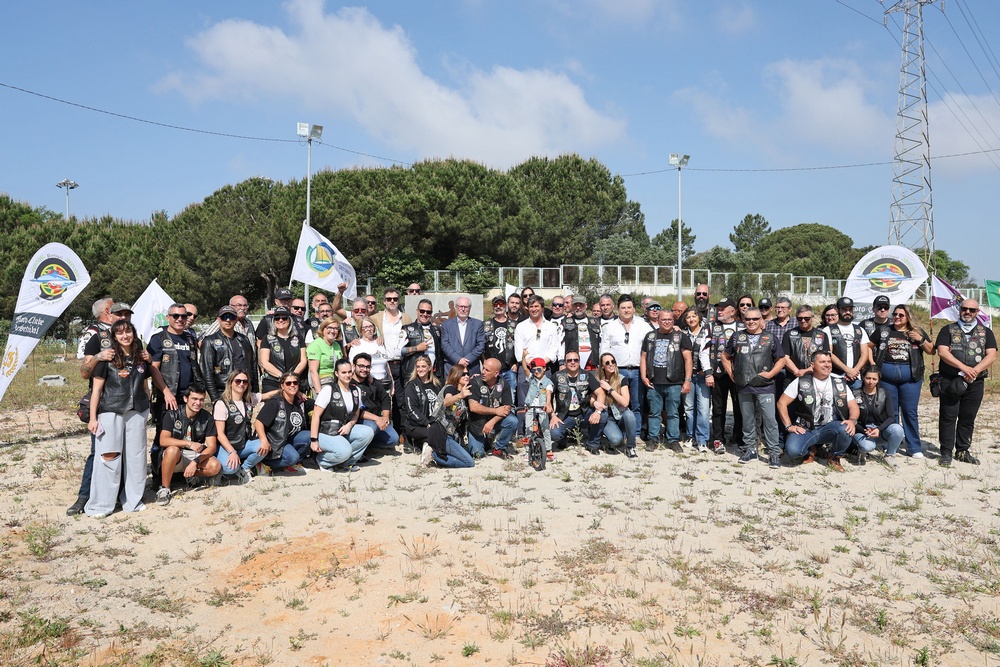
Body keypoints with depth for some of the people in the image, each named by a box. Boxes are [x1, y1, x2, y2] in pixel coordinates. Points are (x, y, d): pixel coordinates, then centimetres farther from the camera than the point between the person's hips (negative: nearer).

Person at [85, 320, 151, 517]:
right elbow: (96, 389, -4)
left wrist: (147, 408, 16)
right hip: (111, 412, -4)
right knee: (109, 456, -7)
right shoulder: (108, 358, -4)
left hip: (137, 412, 4)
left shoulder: (141, 358, 8)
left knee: (135, 456, 6)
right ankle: (100, 506, 2)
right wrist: (93, 418, -6)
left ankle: (132, 500, 18)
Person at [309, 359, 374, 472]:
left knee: (368, 432, -19)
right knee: (345, 451, -32)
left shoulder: (356, 391, 7)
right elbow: (316, 416, -13)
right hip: (325, 432, -6)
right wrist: (313, 440, -17)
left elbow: (356, 415, 16)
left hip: (344, 430, 6)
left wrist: (349, 425, -7)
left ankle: (346, 462, -4)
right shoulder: (328, 389, -11)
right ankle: (321, 460, 0)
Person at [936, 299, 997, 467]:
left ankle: (963, 451, 17)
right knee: (948, 416, -3)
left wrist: (975, 371, -15)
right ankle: (946, 452, 1)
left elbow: (991, 355, 1)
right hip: (950, 381, -2)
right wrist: (964, 368, -18)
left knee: (968, 418, 8)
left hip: (975, 382, 2)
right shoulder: (948, 330, 7)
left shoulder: (986, 332, 12)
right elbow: (943, 352, -7)